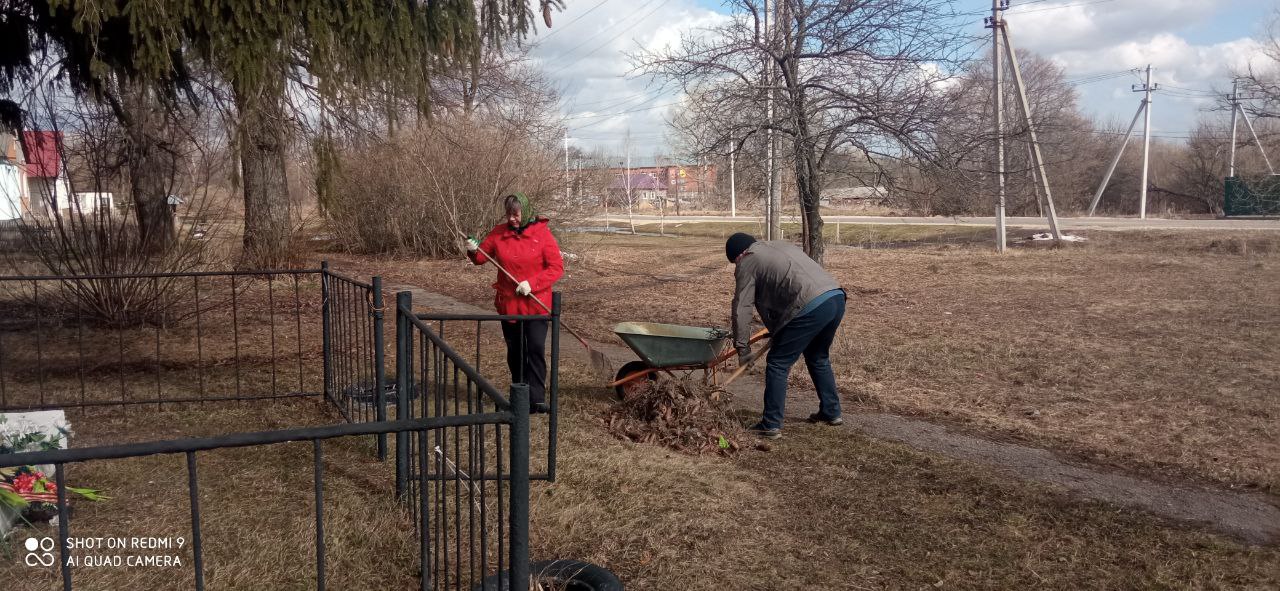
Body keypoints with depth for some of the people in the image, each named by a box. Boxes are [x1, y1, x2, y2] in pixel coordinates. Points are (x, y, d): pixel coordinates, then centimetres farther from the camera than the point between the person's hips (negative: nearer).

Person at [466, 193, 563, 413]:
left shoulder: (542, 234, -9)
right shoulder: (499, 232, 1)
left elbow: (557, 267, -11)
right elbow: (483, 256, 10)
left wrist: (532, 284, -21)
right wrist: (474, 251, -13)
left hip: (536, 304, -4)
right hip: (508, 303, 4)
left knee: (536, 349, -9)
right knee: (515, 351, 14)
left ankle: (536, 399, -7)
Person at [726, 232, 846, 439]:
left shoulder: (747, 263, 7)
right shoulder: (781, 245, 31)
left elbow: (741, 309, 2)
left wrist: (743, 348, 9)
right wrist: (778, 332, 35)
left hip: (811, 307, -8)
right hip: (837, 298, 8)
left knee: (777, 364, 3)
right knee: (818, 358, 28)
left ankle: (771, 425, 5)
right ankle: (832, 412, 36)